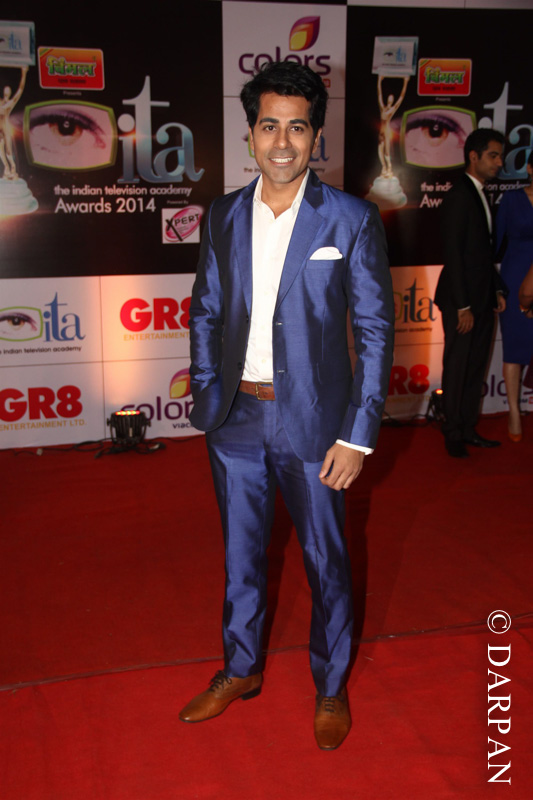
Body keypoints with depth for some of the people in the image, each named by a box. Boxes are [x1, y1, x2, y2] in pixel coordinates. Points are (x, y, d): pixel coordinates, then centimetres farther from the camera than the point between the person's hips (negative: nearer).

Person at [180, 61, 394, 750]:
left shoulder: (351, 220, -8)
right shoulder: (224, 215, 4)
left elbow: (374, 329, -8)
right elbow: (205, 310, 11)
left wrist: (358, 435, -12)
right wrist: (206, 394, 2)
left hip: (312, 422, -3)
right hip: (236, 417, 4)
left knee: (325, 561, 11)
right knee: (240, 553, 18)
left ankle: (331, 687, 34)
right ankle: (240, 669, 41)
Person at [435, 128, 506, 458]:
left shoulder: (481, 196, 15)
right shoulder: (459, 197, -13)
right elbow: (453, 255, -17)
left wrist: (497, 290, 11)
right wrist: (462, 307, -18)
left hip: (483, 300, 8)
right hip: (463, 301, -8)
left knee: (476, 367, 13)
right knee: (457, 368, 3)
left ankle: (468, 430, 24)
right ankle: (453, 434, 15)